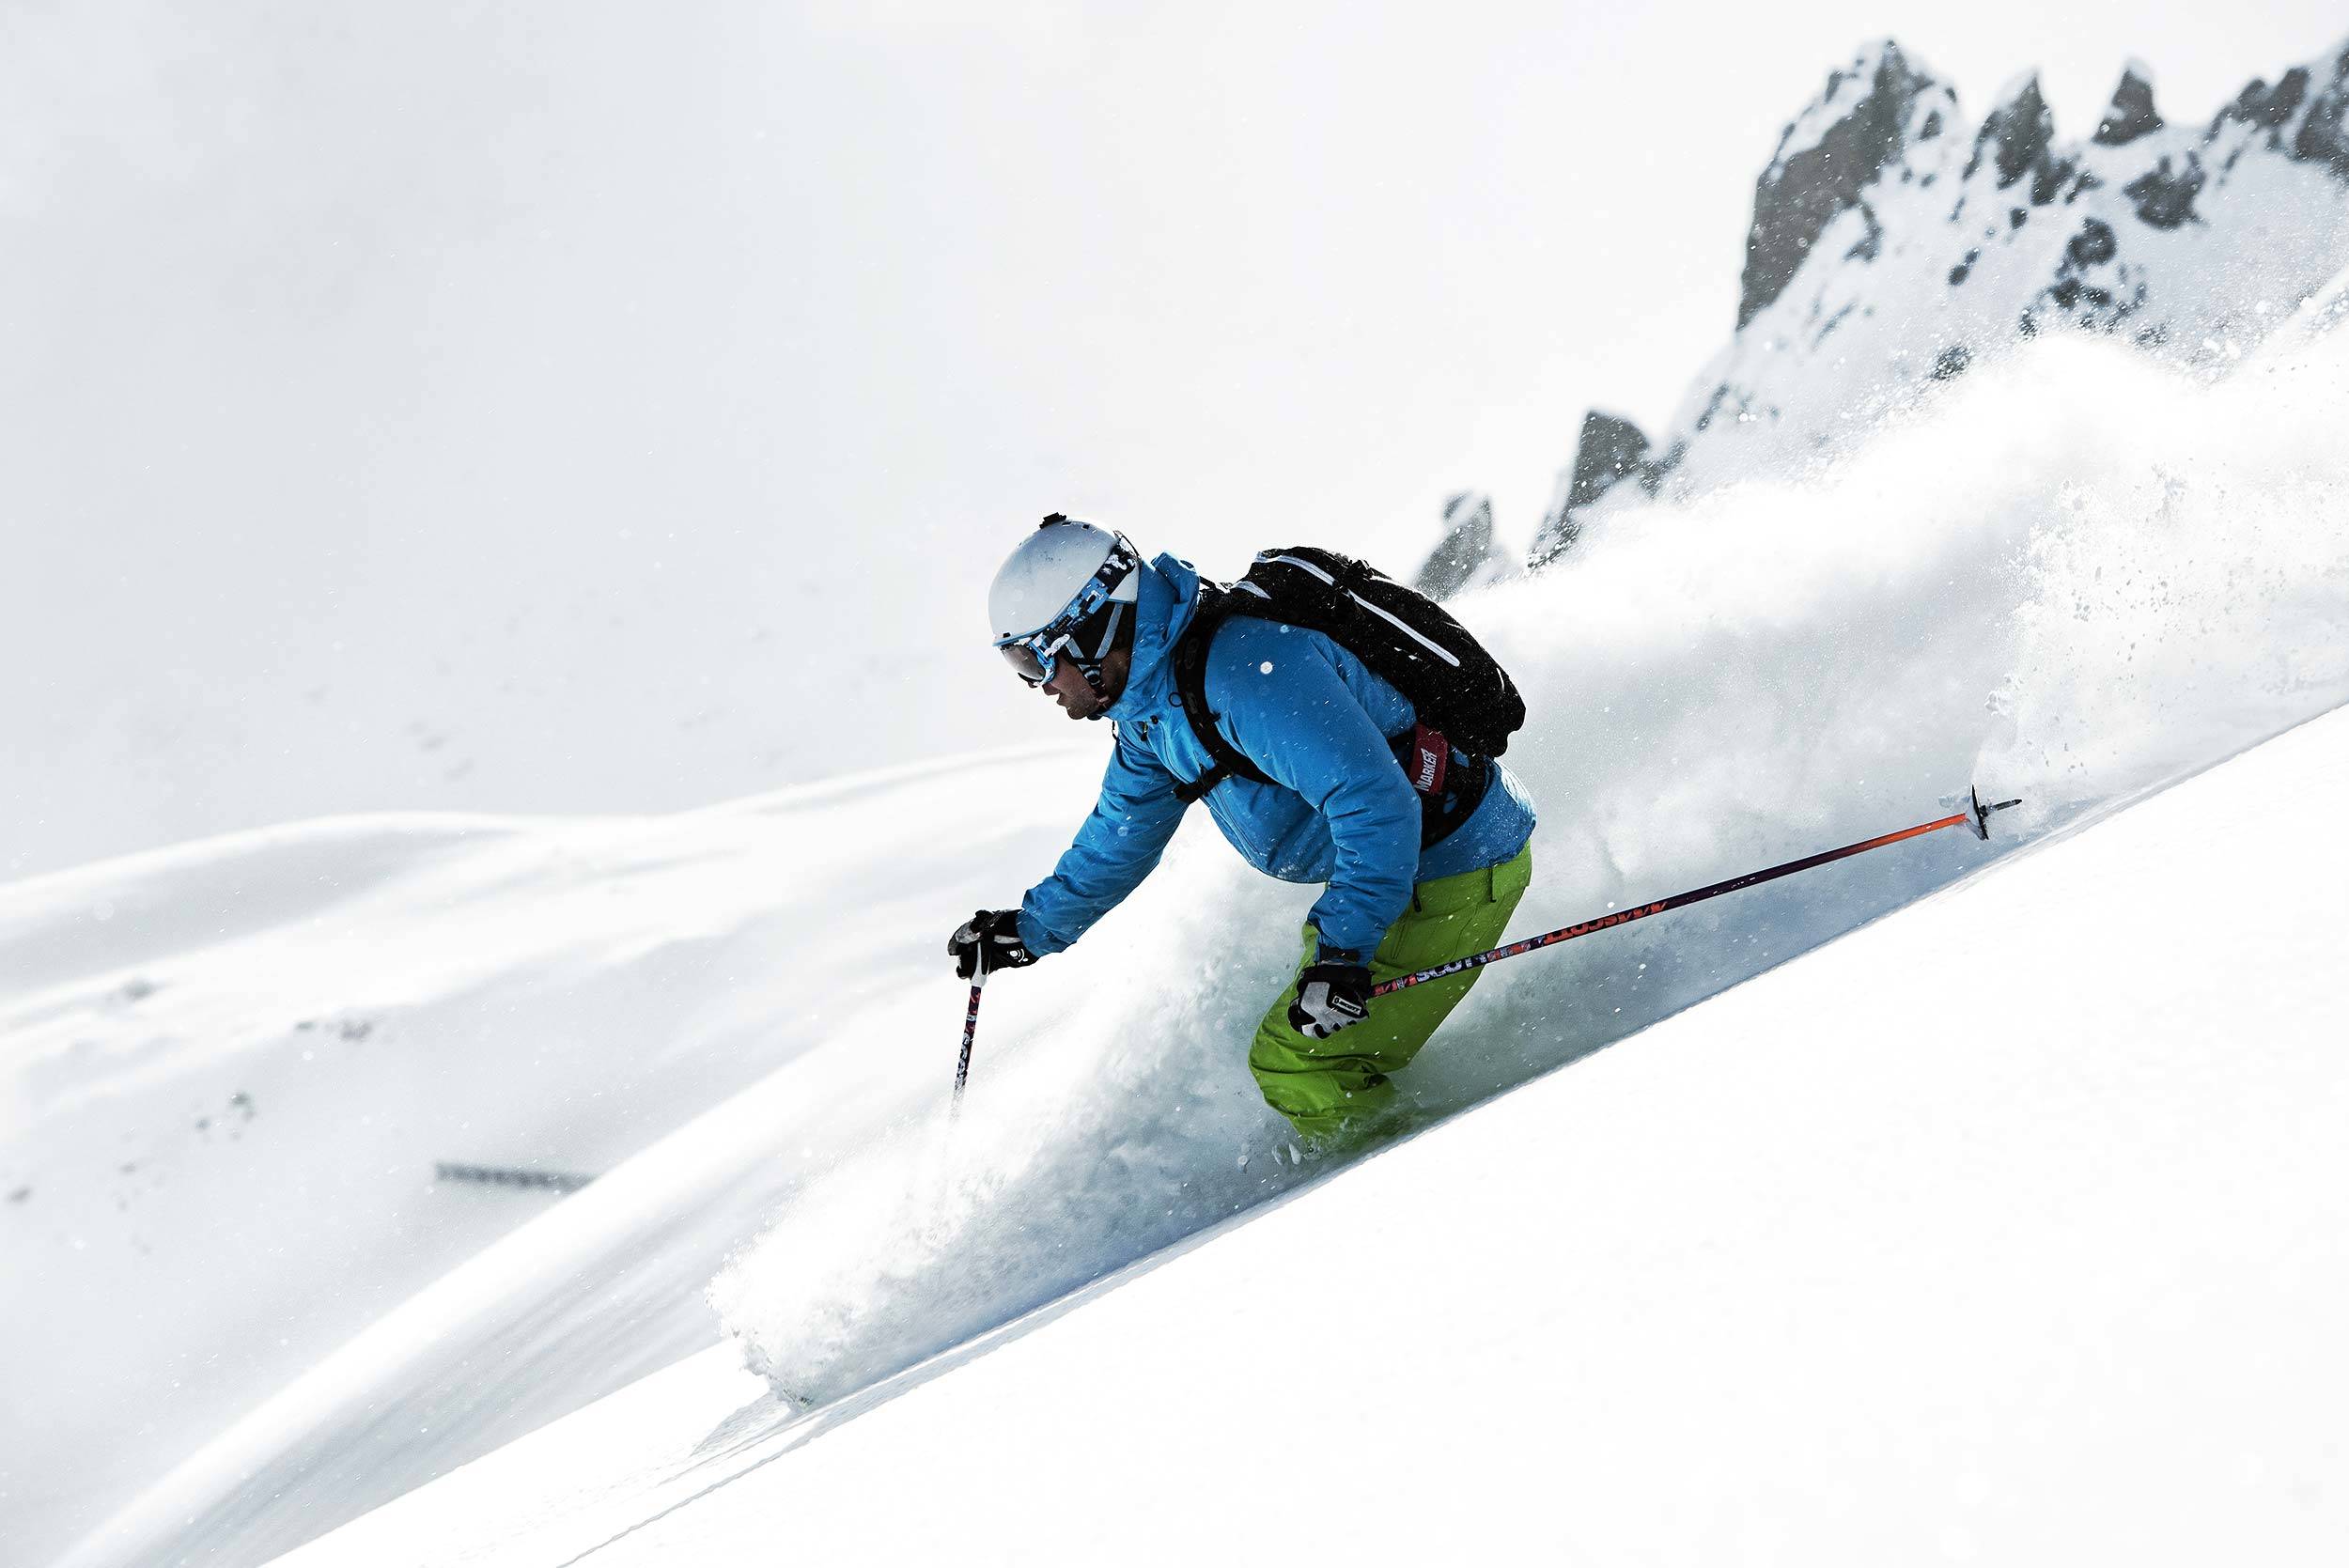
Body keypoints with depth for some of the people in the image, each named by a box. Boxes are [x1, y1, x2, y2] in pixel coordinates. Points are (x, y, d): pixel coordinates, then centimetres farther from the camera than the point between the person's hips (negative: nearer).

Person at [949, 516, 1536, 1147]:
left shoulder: (1243, 669, -28)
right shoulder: (1151, 699, 6)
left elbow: (1375, 801, -33)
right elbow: (1120, 837, 22)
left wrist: (1343, 949, -35)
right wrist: (1032, 930, 26)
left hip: (1461, 861, -10)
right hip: (1400, 855, 11)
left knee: (1293, 1063, -10)